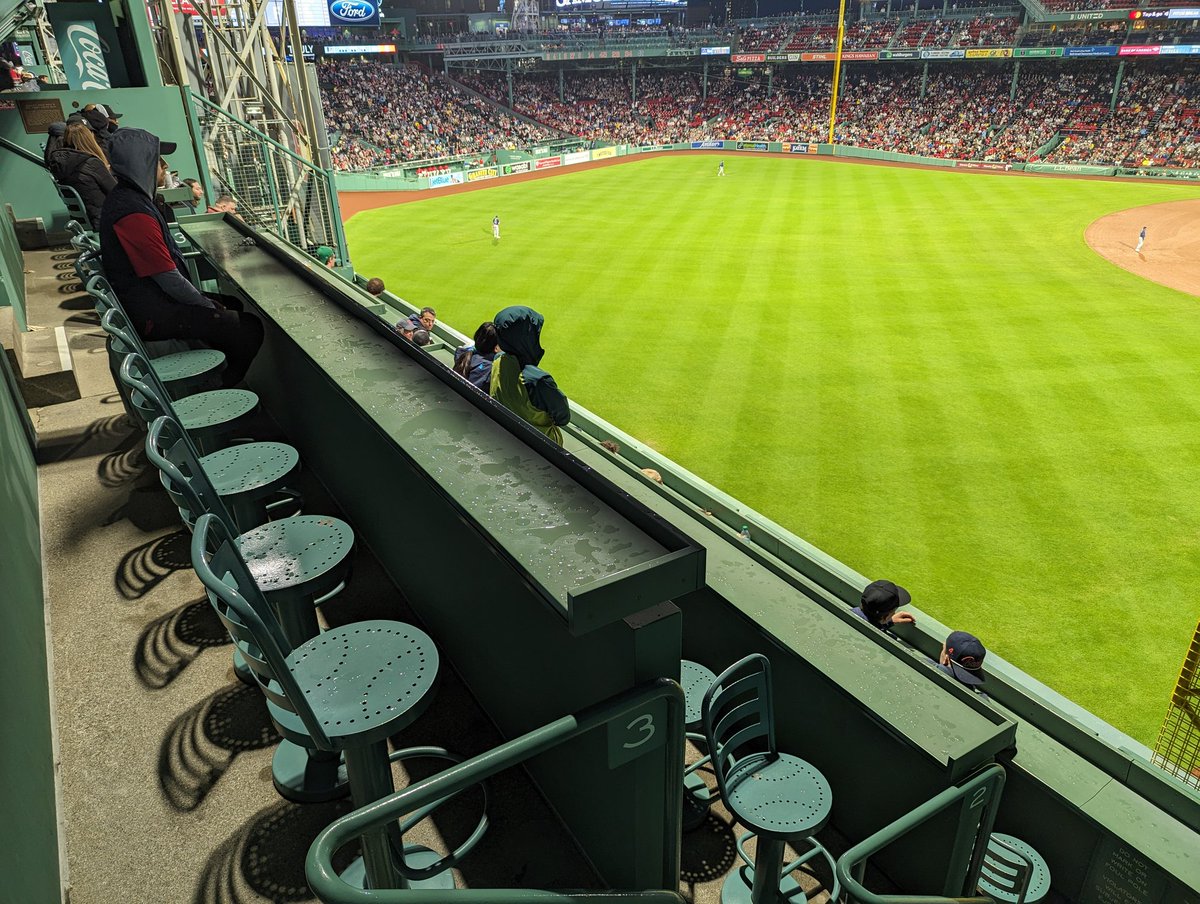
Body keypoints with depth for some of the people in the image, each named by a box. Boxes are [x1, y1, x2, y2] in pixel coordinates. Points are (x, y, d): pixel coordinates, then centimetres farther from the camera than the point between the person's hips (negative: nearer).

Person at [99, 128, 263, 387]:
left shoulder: (123, 198, 9)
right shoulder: (134, 215, -25)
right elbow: (170, 279, -23)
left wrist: (204, 300, 10)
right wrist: (209, 306, -8)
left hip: (144, 298, 11)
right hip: (152, 315, -11)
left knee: (233, 305, 21)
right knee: (250, 329, -12)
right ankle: (231, 389, 7)